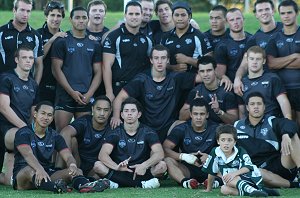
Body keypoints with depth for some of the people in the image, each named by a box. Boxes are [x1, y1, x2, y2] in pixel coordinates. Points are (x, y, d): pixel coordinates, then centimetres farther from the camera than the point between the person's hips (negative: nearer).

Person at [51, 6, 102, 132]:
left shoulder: (94, 45, 13)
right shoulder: (62, 42, 3)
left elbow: (98, 72, 11)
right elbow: (56, 70, -3)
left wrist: (89, 94, -5)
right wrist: (72, 92, -10)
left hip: (86, 97, 3)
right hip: (65, 95, -3)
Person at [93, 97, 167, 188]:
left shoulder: (148, 132, 3)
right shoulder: (116, 133, 3)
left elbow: (159, 154, -11)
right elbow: (102, 154, -12)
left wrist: (144, 165, -32)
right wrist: (117, 167, -33)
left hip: (140, 172, 0)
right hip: (120, 173, 1)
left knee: (162, 165, -26)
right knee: (97, 165, -26)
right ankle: (142, 183, -34)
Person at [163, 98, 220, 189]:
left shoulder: (215, 129, 1)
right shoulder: (181, 129, 1)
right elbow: (165, 149, -8)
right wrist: (183, 156, -23)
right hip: (187, 170, 0)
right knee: (168, 160, -27)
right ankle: (184, 181, -49)